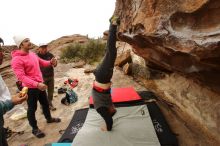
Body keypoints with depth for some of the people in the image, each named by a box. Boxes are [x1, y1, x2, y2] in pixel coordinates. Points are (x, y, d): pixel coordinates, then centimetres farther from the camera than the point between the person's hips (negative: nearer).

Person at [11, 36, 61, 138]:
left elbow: (41, 62, 19)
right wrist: (37, 84, -38)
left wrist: (50, 62, -3)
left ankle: (49, 118, 45)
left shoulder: (32, 54, 4)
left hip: (40, 85, 8)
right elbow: (21, 77, -27)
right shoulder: (17, 59, -21)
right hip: (30, 88, -8)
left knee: (45, 103, 22)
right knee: (32, 108, 9)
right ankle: (35, 129, 28)